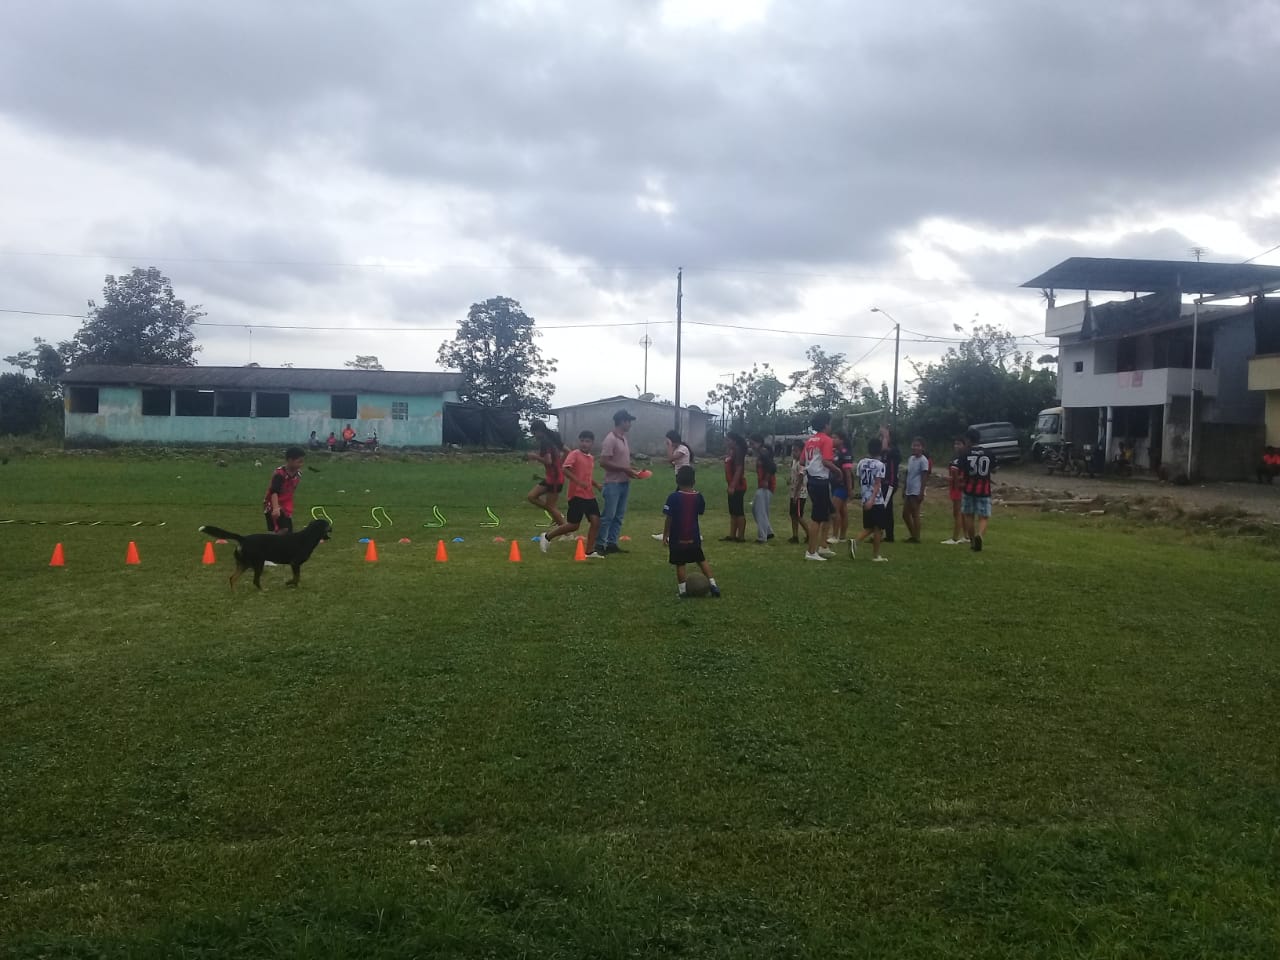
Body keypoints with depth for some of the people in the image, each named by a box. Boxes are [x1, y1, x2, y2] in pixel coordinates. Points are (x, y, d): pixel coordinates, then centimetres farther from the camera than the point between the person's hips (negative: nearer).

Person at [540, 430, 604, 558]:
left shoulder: (592, 458, 15)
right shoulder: (574, 454, -8)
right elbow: (565, 469, -22)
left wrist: (598, 485, 11)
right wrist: (578, 482, -30)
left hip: (589, 496, 7)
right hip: (577, 495, -7)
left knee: (596, 521, -3)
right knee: (573, 525, -4)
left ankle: (590, 551, 4)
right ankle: (547, 537, 14)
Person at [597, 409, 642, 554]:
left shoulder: (623, 438, 13)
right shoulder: (610, 439, -15)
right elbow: (604, 462, -19)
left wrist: (631, 469, 5)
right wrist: (625, 469, -19)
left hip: (625, 483, 9)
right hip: (613, 483, -9)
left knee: (619, 516, 10)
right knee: (608, 515, -5)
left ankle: (612, 543, 15)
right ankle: (599, 544, 2)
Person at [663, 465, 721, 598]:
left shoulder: (673, 497, -14)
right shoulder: (698, 497, -3)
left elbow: (668, 518, -13)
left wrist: (665, 535, -3)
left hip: (677, 538, -3)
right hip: (694, 537, 4)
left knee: (680, 564, 4)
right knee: (701, 560, 16)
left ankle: (682, 591, 6)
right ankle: (713, 584, 13)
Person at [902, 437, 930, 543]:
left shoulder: (923, 460, -10)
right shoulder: (910, 458, 13)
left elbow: (924, 477, -13)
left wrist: (921, 493, -17)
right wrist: (904, 490, 19)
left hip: (916, 492, -8)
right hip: (909, 491, 8)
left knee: (915, 514, -3)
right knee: (905, 514, 11)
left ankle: (916, 537, 4)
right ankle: (913, 535, 21)